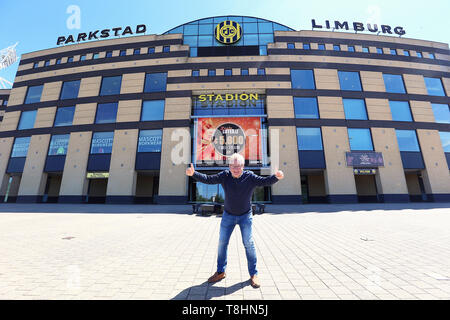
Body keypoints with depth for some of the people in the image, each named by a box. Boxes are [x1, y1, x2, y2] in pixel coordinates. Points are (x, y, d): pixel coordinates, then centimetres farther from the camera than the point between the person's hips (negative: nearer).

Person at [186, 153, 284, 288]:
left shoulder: (250, 177, -17)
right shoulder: (224, 176, -14)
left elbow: (265, 181, -24)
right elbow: (208, 179, -19)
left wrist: (276, 177, -44)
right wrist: (193, 173, -34)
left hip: (245, 216, -1)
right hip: (228, 216, 2)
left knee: (249, 244, 2)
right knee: (222, 243, 9)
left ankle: (253, 274, 23)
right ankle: (220, 272, 30)